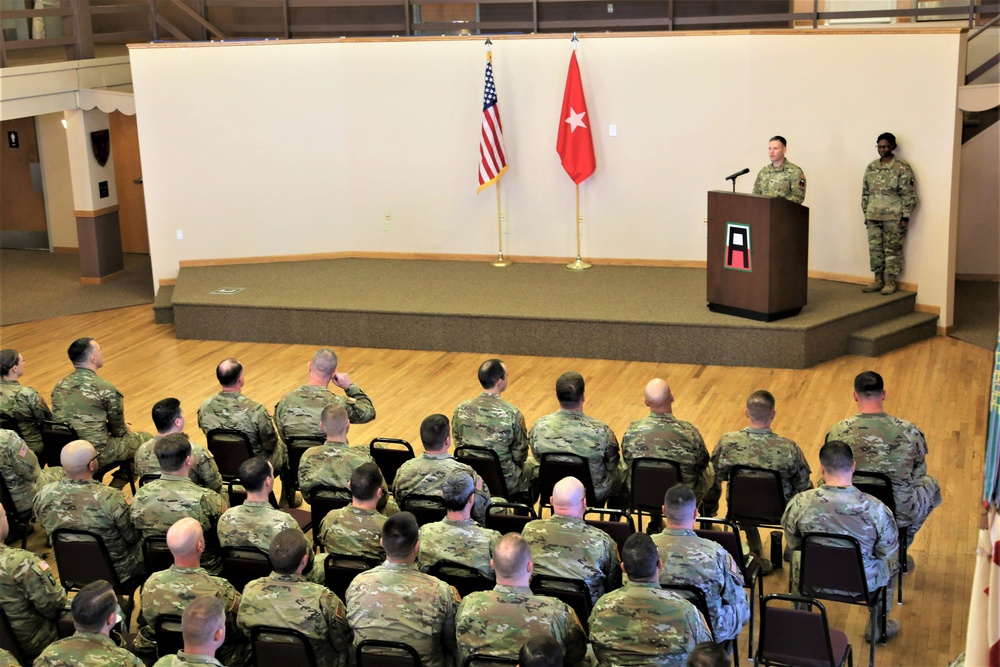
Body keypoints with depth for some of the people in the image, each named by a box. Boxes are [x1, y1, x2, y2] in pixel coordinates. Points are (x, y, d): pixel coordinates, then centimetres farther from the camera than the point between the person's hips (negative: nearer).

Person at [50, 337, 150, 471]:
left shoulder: (60, 385, 2)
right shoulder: (106, 389, -17)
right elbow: (118, 431, -5)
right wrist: (125, 429, 19)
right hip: (95, 456, -7)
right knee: (145, 438, 17)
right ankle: (121, 480, 21)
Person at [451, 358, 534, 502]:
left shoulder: (461, 410, -11)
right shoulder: (512, 414, -22)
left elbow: (458, 446, 2)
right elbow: (520, 456, -11)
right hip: (504, 483, -4)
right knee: (534, 465, 28)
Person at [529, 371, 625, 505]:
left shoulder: (540, 427, -23)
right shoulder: (600, 431, -31)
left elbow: (538, 458, -4)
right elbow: (612, 465, -14)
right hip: (595, 494, -2)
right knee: (621, 469, 30)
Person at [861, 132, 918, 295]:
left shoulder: (901, 167, -7)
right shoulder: (871, 167, 10)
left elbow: (909, 195, -8)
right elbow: (865, 192, 16)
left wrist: (905, 217, -11)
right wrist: (866, 213, 12)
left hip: (893, 217, -5)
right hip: (873, 217, 5)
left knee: (892, 249, 0)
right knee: (875, 249, 8)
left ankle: (890, 282, 7)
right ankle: (878, 280, 17)